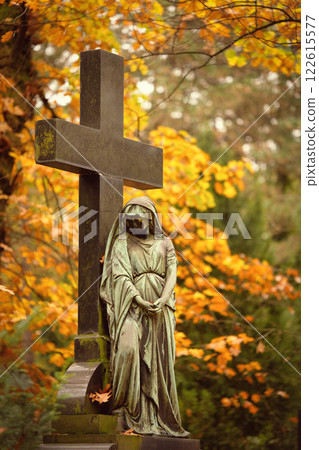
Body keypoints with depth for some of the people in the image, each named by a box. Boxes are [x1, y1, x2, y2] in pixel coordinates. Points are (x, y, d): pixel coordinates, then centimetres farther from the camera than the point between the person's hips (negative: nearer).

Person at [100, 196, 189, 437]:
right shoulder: (122, 244, 7)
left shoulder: (165, 243, 14)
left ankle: (161, 417, 3)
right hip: (132, 306, -2)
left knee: (159, 361, -1)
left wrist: (162, 300, -14)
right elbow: (121, 276, -5)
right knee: (128, 349, -25)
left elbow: (171, 274, 4)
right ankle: (129, 410, -18)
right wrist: (140, 302, -17)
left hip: (160, 308, 3)